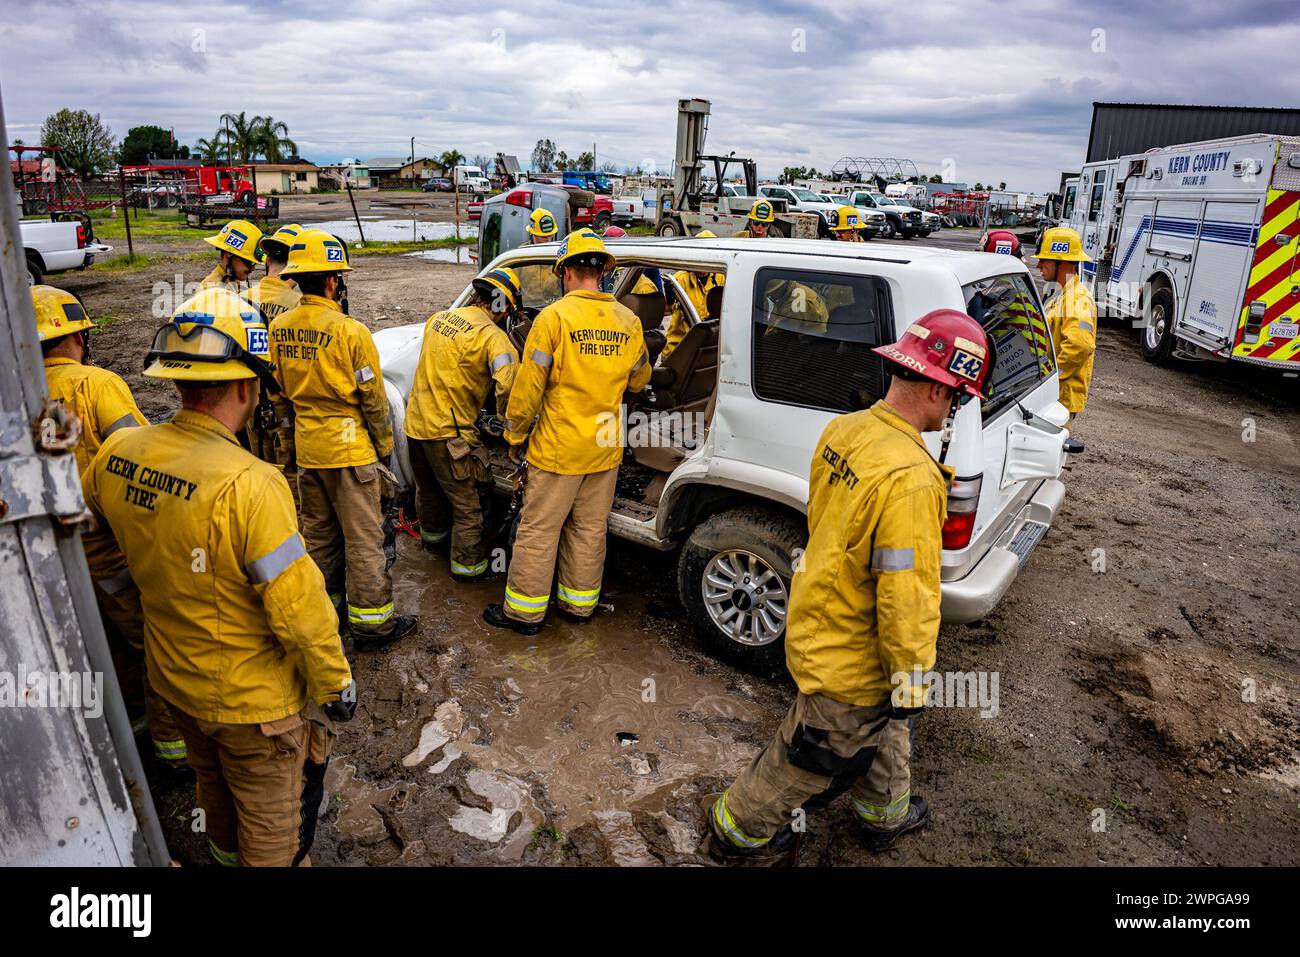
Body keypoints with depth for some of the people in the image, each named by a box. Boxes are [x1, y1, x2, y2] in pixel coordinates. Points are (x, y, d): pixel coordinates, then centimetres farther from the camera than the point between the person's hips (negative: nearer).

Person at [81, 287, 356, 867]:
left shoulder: (116, 454, -12)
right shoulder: (247, 483, -34)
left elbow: (87, 515, 12)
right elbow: (298, 607, -29)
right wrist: (335, 684, -14)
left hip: (173, 678, 8)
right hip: (254, 700, -7)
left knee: (213, 782, 34)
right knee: (272, 818, 18)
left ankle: (226, 851, 60)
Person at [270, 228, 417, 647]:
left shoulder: (280, 328, 1)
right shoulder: (350, 331, -19)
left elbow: (279, 393, 11)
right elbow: (373, 398, -12)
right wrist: (384, 445, 1)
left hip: (307, 448, 7)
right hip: (350, 448, -7)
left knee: (318, 531, 20)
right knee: (363, 539, 3)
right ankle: (371, 622, 12)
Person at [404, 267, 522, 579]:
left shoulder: (439, 318, 8)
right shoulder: (492, 335, -16)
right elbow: (509, 386, -29)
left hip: (415, 423, 8)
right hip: (449, 431, -8)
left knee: (428, 488, 30)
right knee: (468, 502, 7)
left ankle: (432, 534, 52)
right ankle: (468, 565, 16)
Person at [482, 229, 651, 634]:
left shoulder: (554, 317, -14)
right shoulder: (628, 321, 1)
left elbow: (528, 387, -13)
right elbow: (639, 380, 14)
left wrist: (515, 434, 0)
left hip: (559, 448, -5)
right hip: (606, 448, 5)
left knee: (538, 530, 7)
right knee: (590, 529, 16)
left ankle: (525, 611, 17)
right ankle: (579, 603, 30)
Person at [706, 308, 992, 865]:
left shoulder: (844, 430, -5)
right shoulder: (911, 479, -32)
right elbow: (907, 599, -28)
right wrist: (910, 685, -14)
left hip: (817, 623, 9)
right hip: (853, 660, -8)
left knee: (882, 731, 31)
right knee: (817, 755, 17)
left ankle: (887, 815, 57)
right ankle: (740, 832, 40)